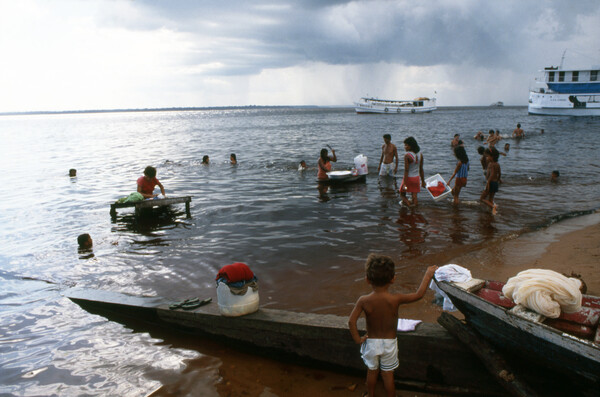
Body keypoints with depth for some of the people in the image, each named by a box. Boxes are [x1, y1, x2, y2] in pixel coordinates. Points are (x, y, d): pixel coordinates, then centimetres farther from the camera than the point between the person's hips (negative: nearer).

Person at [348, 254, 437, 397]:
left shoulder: (364, 301, -20)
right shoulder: (395, 299, -21)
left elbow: (351, 321, -22)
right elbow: (419, 294, -12)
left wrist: (358, 339, -7)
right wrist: (428, 274, -1)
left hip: (371, 342, 1)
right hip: (389, 342, -1)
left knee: (372, 371, 23)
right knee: (388, 374, 16)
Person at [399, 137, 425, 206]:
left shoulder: (407, 155, -18)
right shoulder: (420, 155, 0)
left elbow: (406, 170, -20)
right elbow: (421, 169, 6)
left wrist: (404, 183, -18)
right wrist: (423, 180, 14)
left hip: (409, 178, -5)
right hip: (416, 178, 5)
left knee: (402, 194, 14)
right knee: (414, 196, 11)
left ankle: (407, 202, -8)